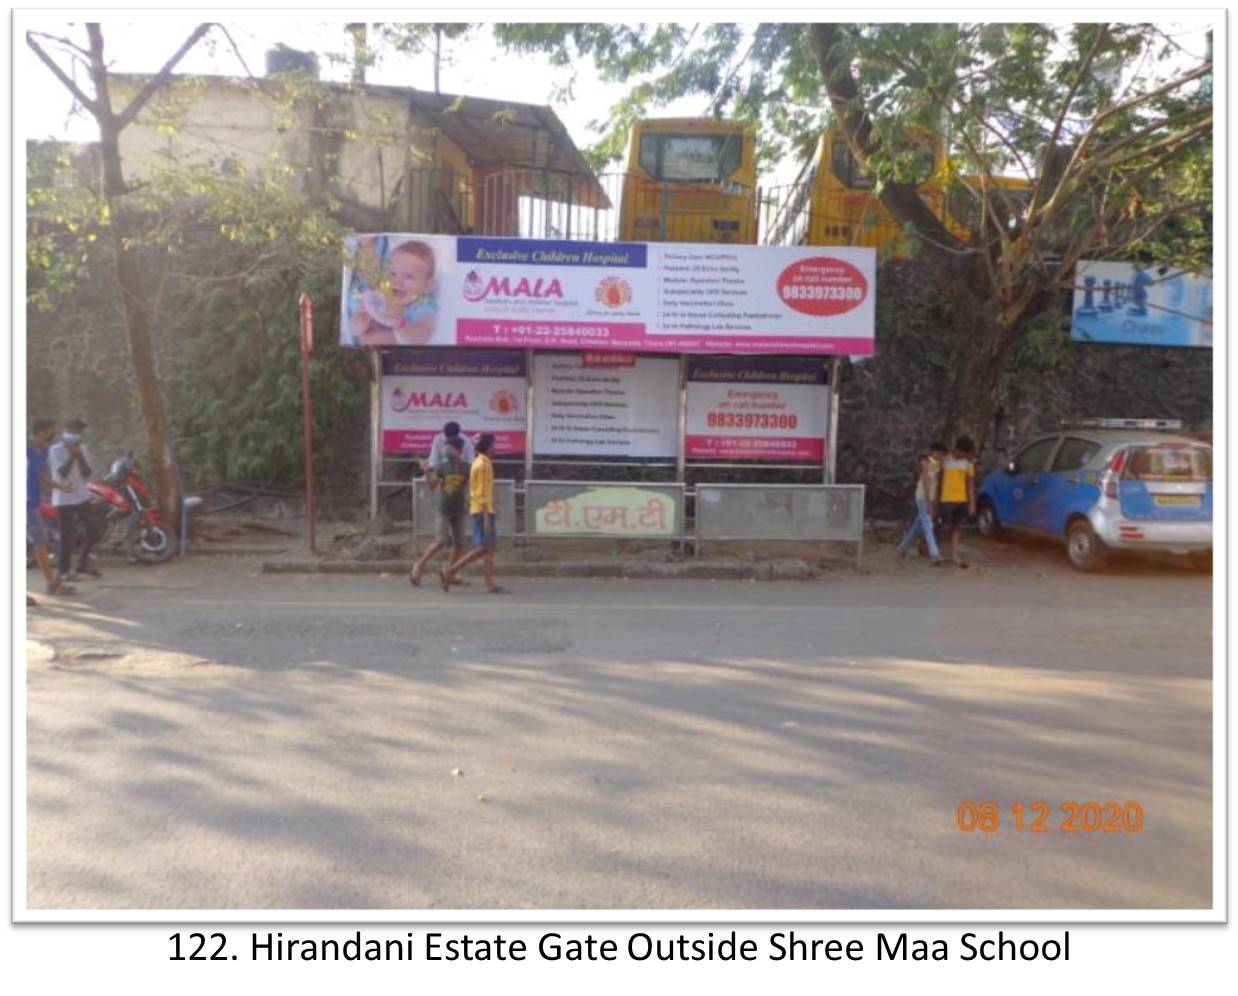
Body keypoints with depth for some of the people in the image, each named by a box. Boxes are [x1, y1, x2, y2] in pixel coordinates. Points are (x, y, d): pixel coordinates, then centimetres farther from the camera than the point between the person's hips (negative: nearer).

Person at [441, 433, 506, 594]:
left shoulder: (478, 463, 16)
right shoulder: (483, 465, -13)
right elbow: (483, 492, -18)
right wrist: (486, 517, -21)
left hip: (478, 510, 10)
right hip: (483, 510, -10)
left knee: (489, 548, 7)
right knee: (484, 548, -9)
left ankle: (490, 584, 6)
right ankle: (449, 572, -9)